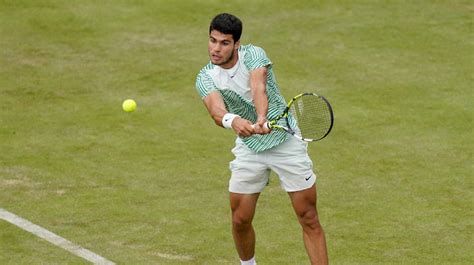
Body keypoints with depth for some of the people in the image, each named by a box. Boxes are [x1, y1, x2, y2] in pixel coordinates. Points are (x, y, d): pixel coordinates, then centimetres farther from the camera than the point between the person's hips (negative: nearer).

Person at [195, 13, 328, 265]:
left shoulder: (253, 55, -18)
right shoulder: (205, 78, -11)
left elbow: (259, 88, -37)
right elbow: (216, 109, -32)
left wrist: (262, 118, -58)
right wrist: (232, 120, -56)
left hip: (285, 139, -3)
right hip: (248, 147, 3)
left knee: (309, 219, -4)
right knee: (240, 220, 5)